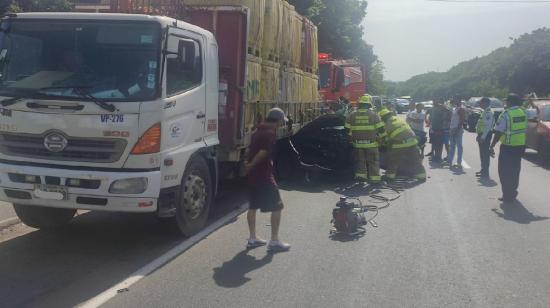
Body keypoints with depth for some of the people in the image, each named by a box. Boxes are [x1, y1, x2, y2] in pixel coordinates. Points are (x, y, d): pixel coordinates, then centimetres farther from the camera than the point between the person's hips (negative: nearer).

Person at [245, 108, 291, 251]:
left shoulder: (258, 131, 14)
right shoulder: (271, 133, -15)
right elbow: (263, 153, -23)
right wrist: (251, 165, -13)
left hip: (253, 175, 10)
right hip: (264, 175, -10)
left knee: (253, 206, 15)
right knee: (277, 206, -2)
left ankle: (252, 238, 23)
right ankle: (274, 241, -1)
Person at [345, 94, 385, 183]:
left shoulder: (352, 115, 2)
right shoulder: (373, 115, -4)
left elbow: (347, 129, 5)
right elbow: (381, 129, -4)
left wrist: (351, 139, 16)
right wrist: (383, 139, 9)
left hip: (357, 144, 2)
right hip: (371, 143, -2)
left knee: (360, 161, 14)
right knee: (373, 162, 7)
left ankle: (360, 175, 11)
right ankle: (374, 177, 6)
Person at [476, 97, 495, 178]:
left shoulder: (488, 113, -17)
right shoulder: (485, 112, 15)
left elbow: (488, 126, -23)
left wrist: (483, 137, -25)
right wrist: (479, 135, 20)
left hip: (486, 135, -10)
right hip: (482, 135, 10)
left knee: (485, 154, -7)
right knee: (482, 153, 16)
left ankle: (485, 172, -4)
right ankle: (483, 170, 24)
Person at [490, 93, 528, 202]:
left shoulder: (506, 114, -16)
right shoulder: (523, 112, 3)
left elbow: (499, 132, -17)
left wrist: (492, 145, -11)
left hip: (508, 146, -6)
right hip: (520, 146, 7)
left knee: (504, 171, 3)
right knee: (515, 171, 17)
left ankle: (507, 195, 2)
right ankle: (513, 193, 26)